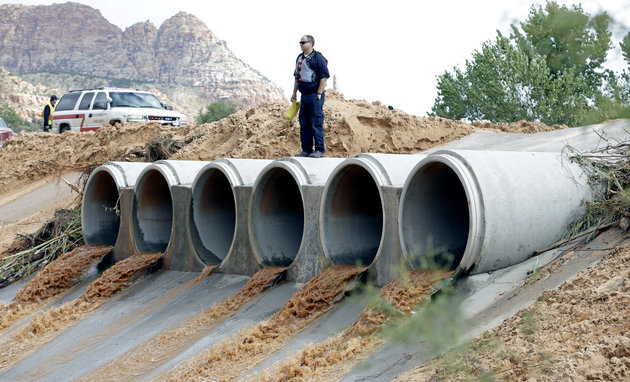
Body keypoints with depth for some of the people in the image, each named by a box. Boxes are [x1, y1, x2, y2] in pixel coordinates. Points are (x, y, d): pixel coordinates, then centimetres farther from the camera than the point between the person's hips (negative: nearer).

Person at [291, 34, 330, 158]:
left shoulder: (317, 57, -9)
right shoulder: (300, 58, 16)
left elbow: (324, 76, -13)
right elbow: (297, 77, 25)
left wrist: (319, 94, -17)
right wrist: (294, 93, 20)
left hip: (315, 95, -8)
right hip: (304, 95, 8)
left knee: (317, 123, -9)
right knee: (304, 123, 9)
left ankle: (320, 150, -6)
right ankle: (306, 150, 15)